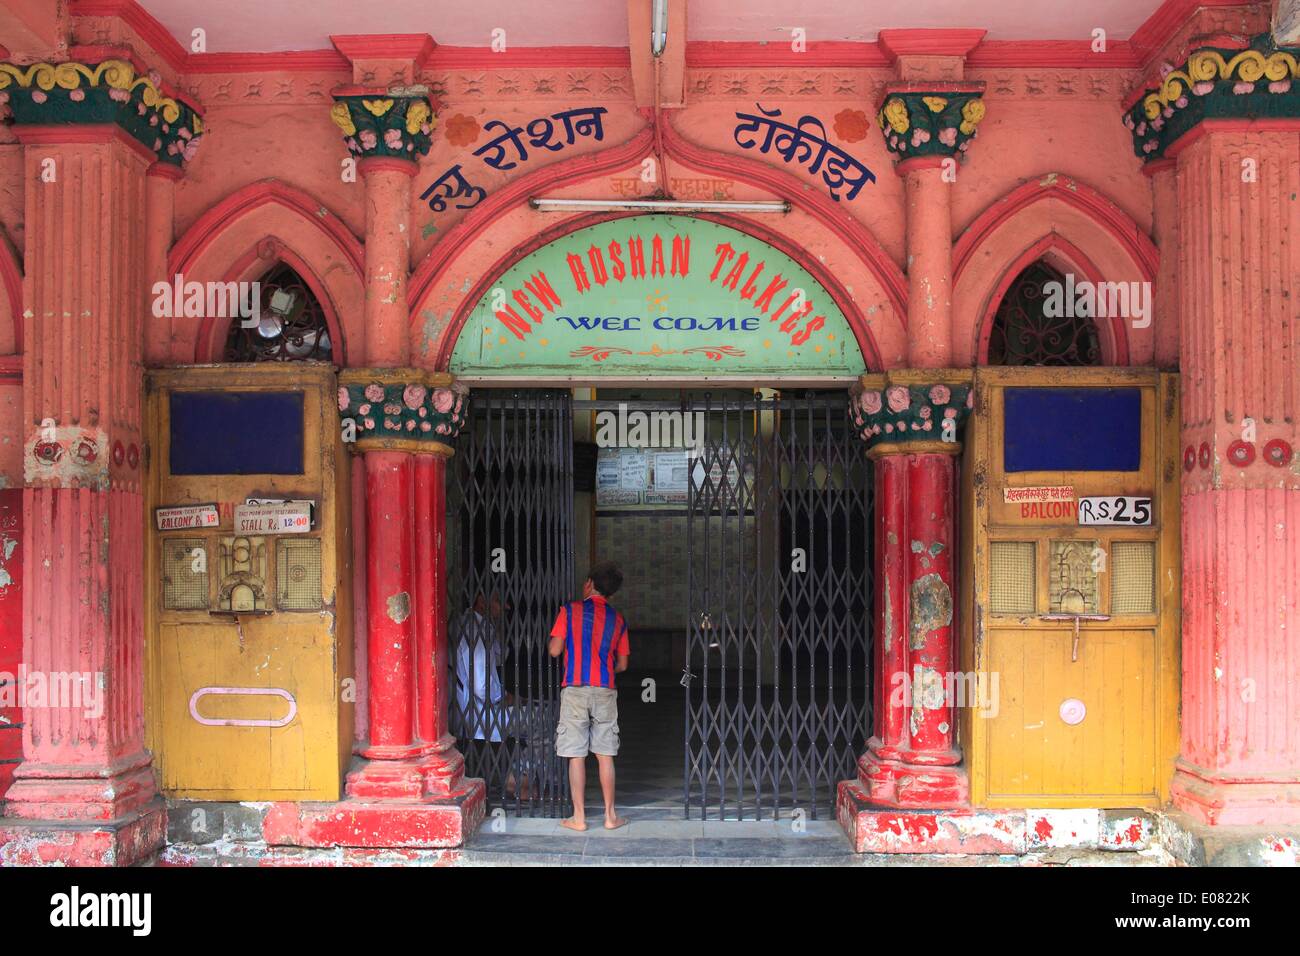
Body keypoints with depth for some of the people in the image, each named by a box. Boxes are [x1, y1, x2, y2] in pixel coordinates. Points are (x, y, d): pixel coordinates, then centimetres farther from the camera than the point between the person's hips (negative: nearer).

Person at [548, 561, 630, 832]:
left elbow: (554, 650, -4)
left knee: (576, 756, 2)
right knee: (605, 755, 8)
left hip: (574, 690, -2)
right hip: (605, 691, 3)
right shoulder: (618, 619, 8)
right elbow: (622, 665, 11)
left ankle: (579, 817, 4)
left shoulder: (570, 611, -2)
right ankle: (610, 816, 10)